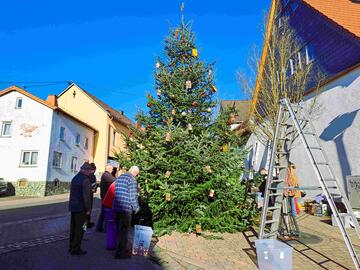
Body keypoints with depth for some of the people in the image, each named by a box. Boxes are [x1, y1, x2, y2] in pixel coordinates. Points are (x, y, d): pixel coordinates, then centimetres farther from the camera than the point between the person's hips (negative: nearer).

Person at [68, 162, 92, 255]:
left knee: (73, 228, 17)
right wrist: (88, 209, -14)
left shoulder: (75, 178, 11)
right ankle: (76, 249, 8)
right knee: (80, 229, 1)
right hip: (81, 208, -9)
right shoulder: (85, 180, -18)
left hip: (73, 207, 9)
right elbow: (86, 196, -20)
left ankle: (72, 247, 27)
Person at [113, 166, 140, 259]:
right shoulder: (132, 179, -13)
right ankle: (120, 252, 12)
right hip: (126, 208, -8)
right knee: (124, 230, 4)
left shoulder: (119, 177, 12)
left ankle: (122, 248, 33)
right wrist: (136, 208, -1)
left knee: (119, 229, 19)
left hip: (116, 207, 8)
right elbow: (133, 196, -15)